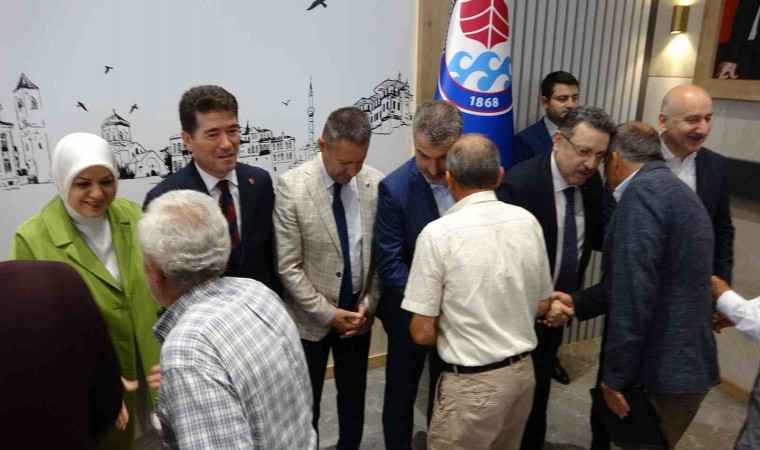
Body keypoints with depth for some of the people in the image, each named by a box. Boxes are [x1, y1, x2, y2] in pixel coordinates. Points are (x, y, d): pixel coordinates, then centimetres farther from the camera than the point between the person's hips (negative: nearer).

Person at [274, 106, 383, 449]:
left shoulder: (376, 184, -8)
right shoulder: (292, 186, -17)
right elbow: (288, 267, -15)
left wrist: (369, 303, -7)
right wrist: (328, 313, -15)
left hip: (357, 313, 3)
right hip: (310, 318, -2)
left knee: (354, 396, 21)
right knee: (306, 401, 17)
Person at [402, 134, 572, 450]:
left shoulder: (439, 232, -18)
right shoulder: (527, 221, -3)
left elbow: (422, 332, -14)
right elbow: (541, 306, 7)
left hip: (472, 383, -5)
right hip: (523, 371, 6)